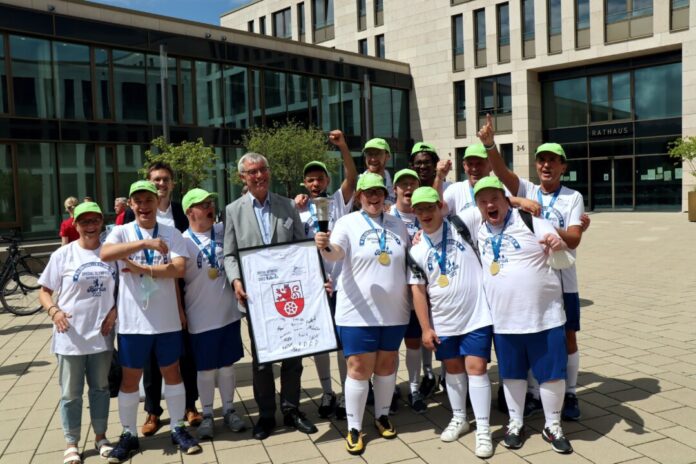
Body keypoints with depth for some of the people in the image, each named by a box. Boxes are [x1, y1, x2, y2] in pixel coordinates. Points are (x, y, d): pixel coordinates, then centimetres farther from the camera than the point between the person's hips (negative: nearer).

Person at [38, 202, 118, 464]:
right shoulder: (63, 255, -6)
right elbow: (44, 291, -1)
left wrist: (115, 310, -8)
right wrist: (53, 311, -20)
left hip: (101, 334, 2)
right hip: (71, 337, -2)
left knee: (100, 388, 15)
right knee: (71, 393, 8)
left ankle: (100, 437, 31)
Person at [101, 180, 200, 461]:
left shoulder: (172, 234, 0)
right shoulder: (122, 232, -2)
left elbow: (179, 269, -12)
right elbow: (105, 254, -23)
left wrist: (141, 268, -16)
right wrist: (145, 243, -32)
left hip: (167, 318, 1)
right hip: (132, 320, 0)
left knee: (172, 372, 12)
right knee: (130, 378, 10)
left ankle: (178, 429, 26)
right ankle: (129, 435, 26)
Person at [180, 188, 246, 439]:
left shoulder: (224, 231, 1)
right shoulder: (183, 241, -10)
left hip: (229, 312, 3)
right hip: (201, 318, -3)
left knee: (227, 366, 14)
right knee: (206, 369, 9)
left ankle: (229, 410, 28)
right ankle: (207, 415, 25)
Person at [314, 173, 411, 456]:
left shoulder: (398, 225, 8)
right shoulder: (348, 223, -5)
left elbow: (408, 262, 19)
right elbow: (336, 253, -23)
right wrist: (324, 247, -44)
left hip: (394, 311, 4)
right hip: (359, 313, -4)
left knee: (387, 365, 15)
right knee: (359, 369, 0)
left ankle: (382, 416, 34)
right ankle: (354, 427, 14)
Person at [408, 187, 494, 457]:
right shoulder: (416, 251, -1)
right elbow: (418, 291, -1)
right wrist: (426, 328, -3)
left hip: (477, 314, -3)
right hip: (443, 321, 3)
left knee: (476, 368, -3)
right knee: (453, 368, 16)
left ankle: (483, 430, 7)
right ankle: (459, 419, 34)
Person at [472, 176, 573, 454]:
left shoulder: (531, 222, -9)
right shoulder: (477, 227, 4)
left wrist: (559, 246, -31)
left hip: (544, 316, -3)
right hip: (503, 319, 4)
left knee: (552, 372, 6)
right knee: (512, 373, 16)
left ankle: (553, 427, 26)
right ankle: (516, 423, 34)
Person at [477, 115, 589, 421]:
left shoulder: (573, 198, -2)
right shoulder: (526, 190, 2)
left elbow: (573, 240, -12)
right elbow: (502, 172, -18)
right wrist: (489, 144, -35)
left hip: (562, 281, -1)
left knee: (567, 339, 10)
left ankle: (569, 395, 27)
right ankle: (534, 394, 25)